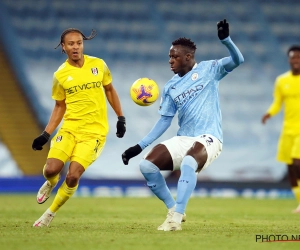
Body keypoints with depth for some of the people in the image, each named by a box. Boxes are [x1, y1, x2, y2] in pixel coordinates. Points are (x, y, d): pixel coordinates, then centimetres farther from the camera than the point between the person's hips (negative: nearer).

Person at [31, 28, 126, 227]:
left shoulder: (98, 65, 0)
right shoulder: (60, 75, 1)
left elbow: (110, 90, 16)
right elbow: (59, 107, 10)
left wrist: (121, 117, 12)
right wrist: (46, 134, 2)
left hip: (94, 131, -1)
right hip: (69, 128, 1)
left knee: (73, 177, -14)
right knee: (51, 170, -15)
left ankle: (50, 214, 9)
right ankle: (51, 183, 26)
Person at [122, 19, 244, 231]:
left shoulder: (208, 69, 1)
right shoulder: (171, 87, 13)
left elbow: (237, 60, -11)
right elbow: (165, 121, 15)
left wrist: (225, 39, -30)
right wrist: (139, 146, 9)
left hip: (208, 138, -6)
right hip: (183, 140, 6)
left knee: (188, 162, -37)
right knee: (147, 166, -11)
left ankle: (176, 218, -34)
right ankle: (173, 209, 5)